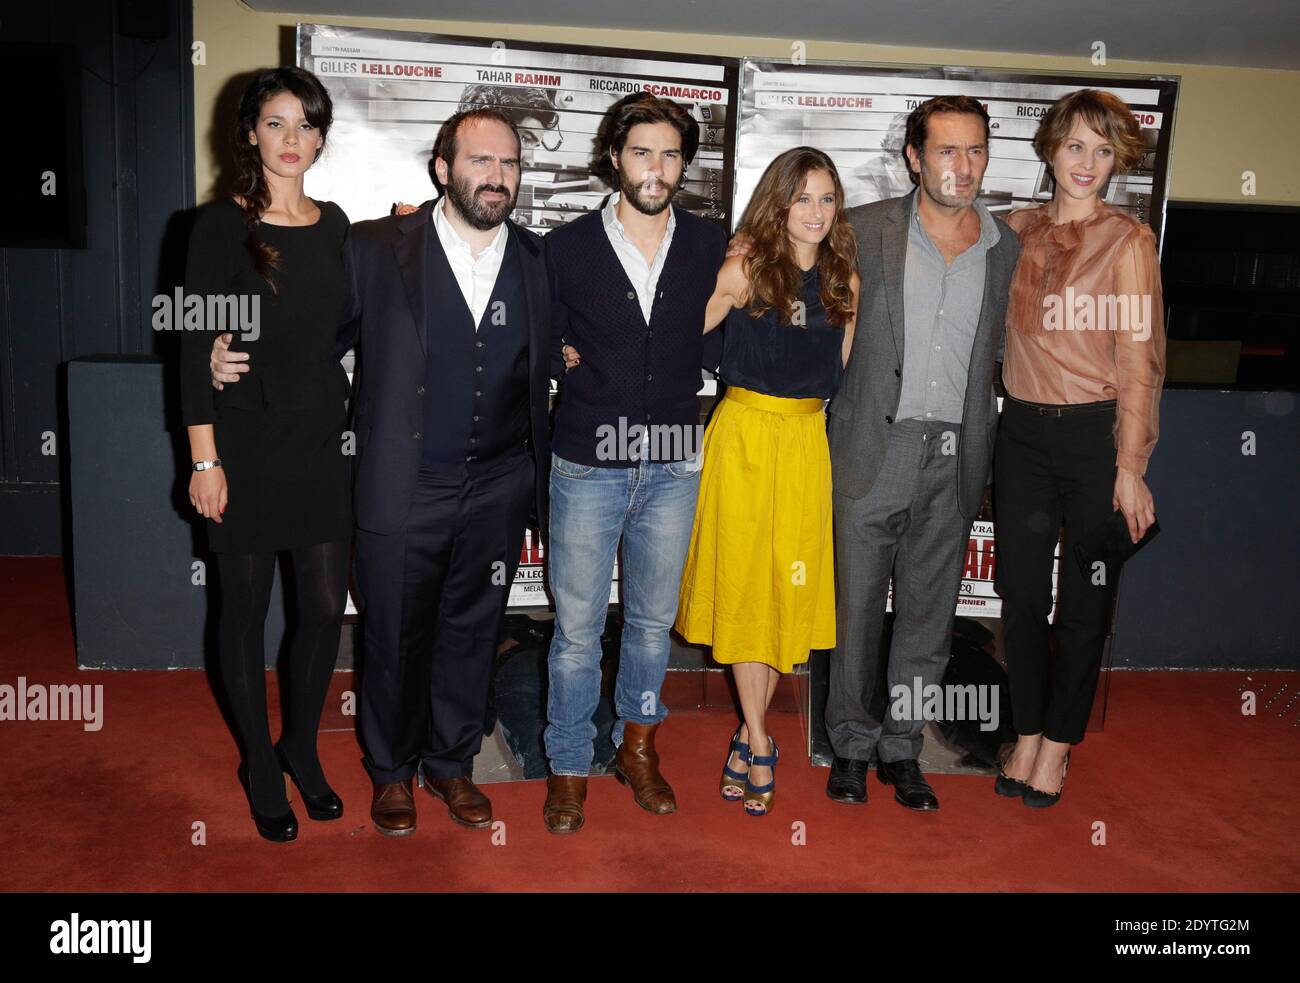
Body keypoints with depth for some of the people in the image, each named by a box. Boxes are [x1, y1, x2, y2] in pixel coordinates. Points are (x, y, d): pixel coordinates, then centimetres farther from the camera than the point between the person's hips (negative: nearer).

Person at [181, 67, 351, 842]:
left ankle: (301, 747, 29)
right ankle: (261, 764, 26)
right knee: (247, 608, 8)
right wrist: (205, 459, -11)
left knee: (327, 606, 6)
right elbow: (196, 348, -7)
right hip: (248, 444, -4)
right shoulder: (223, 226, -5)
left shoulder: (334, 224, 9)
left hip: (323, 442, 4)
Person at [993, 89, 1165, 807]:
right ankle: (1027, 734, 24)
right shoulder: (1018, 230, 8)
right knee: (1020, 595, 6)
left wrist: (1130, 466, -11)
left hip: (1095, 431, -3)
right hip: (1022, 430, 4)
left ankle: (1059, 744, 22)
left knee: (1084, 602, 6)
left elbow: (1138, 359, -7)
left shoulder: (1128, 241, -4)